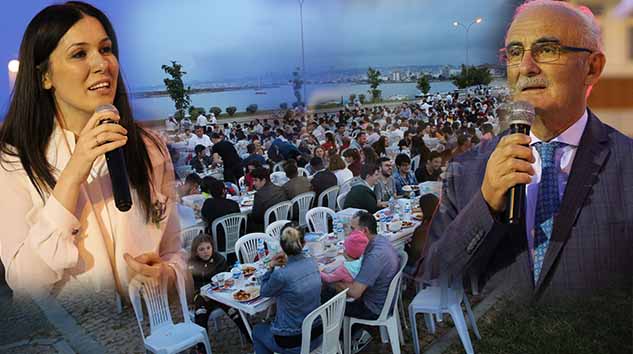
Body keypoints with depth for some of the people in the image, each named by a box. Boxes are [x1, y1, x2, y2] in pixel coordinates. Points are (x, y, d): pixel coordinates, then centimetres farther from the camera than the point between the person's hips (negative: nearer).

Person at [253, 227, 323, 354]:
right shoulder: (312, 263, -8)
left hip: (292, 343, -6)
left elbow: (264, 292, -5)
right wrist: (287, 263, 0)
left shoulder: (281, 275, -27)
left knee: (257, 330, 27)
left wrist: (271, 267, -8)